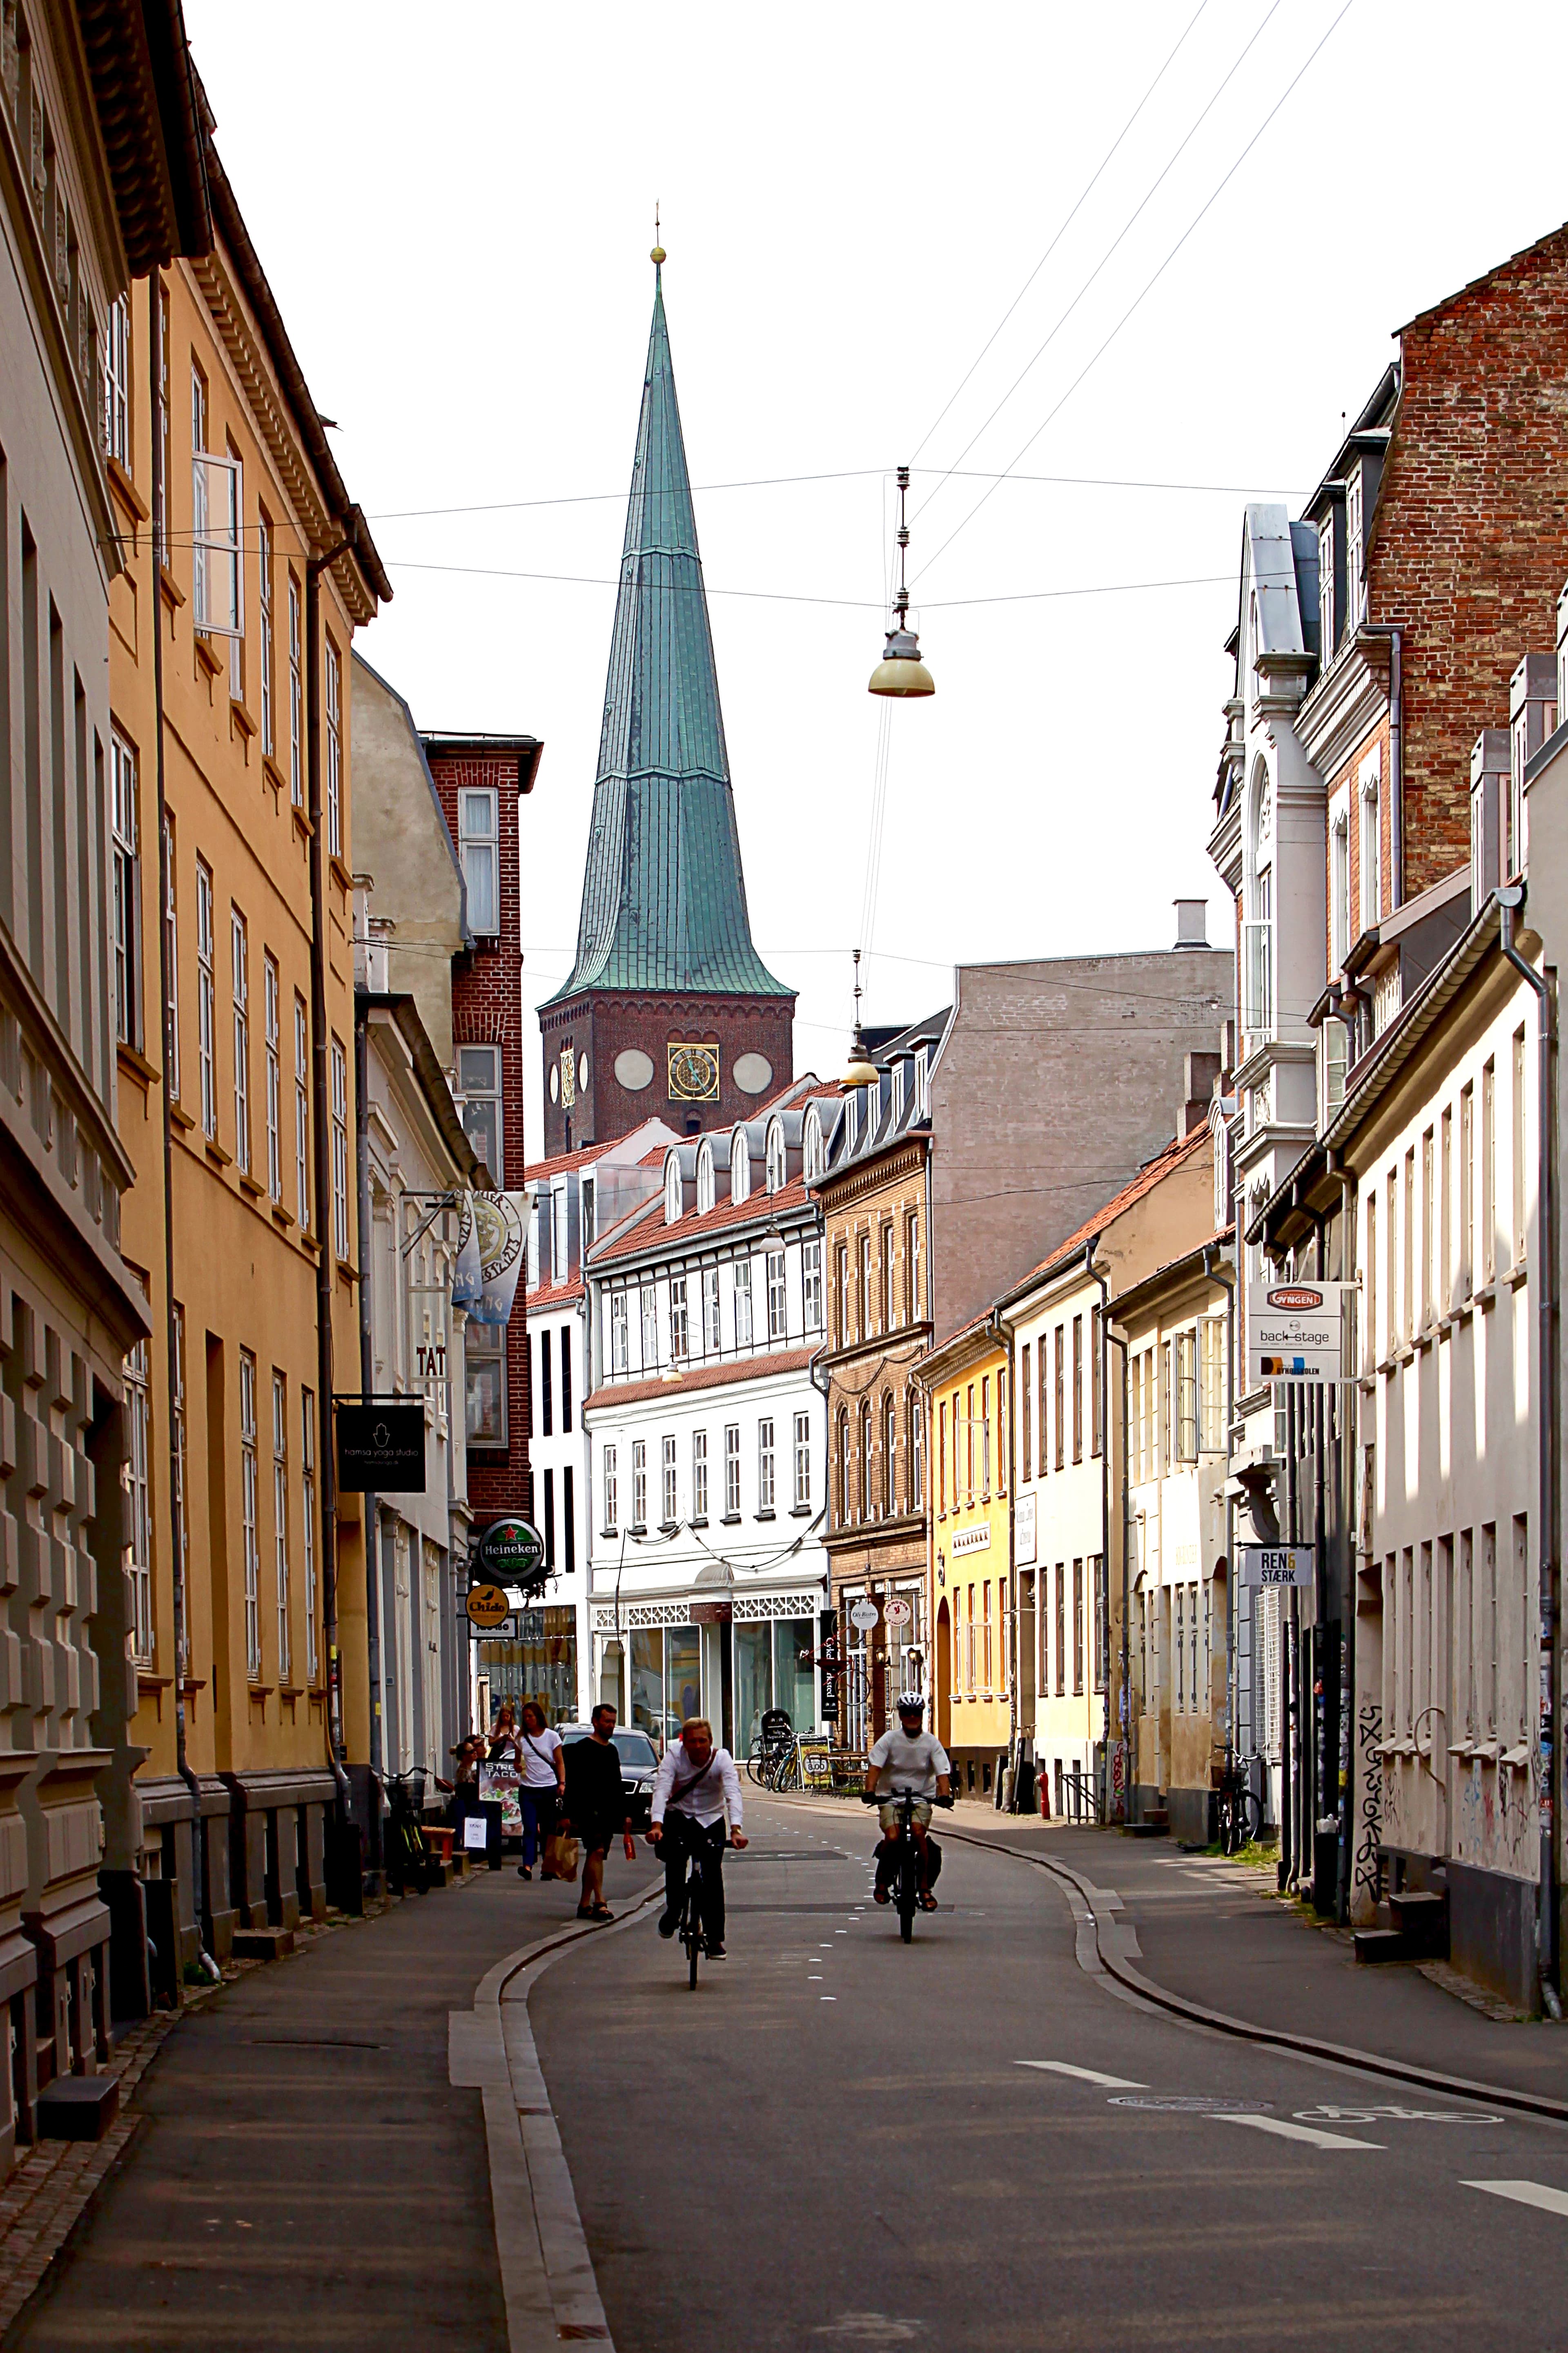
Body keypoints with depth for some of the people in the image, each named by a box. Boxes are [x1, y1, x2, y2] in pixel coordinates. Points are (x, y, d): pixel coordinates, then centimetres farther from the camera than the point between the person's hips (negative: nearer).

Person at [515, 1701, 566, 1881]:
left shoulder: (552, 1737, 3)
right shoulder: (522, 1738, 10)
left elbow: (560, 1763, 4)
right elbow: (518, 1762, 18)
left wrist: (562, 1783, -9)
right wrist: (518, 1767, -6)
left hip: (549, 1789, -1)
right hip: (528, 1790, 1)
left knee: (548, 1830, 2)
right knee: (530, 1829, -10)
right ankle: (527, 1866, -20)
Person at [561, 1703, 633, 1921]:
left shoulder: (612, 1751, 19)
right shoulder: (582, 1749, -5)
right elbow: (572, 1784, -9)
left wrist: (624, 1813, 21)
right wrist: (568, 1815, -14)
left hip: (610, 1813, 8)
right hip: (590, 1810, -8)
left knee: (594, 1857, 8)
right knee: (597, 1852, -18)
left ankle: (585, 1905, 12)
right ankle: (599, 1902, -24)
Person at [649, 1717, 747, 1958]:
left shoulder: (722, 1758, -17)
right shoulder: (674, 1756, -17)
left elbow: (733, 1793, -30)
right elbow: (661, 1790, -28)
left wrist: (736, 1829, -46)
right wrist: (656, 1825, -44)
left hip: (711, 1819, 0)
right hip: (679, 1815, 0)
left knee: (713, 1874, -10)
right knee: (674, 1854, -25)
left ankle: (715, 1938, -4)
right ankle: (673, 1911, -3)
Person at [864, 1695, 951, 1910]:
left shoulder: (931, 1742, 1)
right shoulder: (890, 1739, -1)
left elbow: (943, 1772, -8)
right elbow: (875, 1766, -10)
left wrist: (944, 1795, -27)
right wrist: (870, 1790, -28)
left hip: (921, 1797, 0)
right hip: (892, 1796, 0)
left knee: (918, 1832, -27)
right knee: (892, 1837, -25)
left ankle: (925, 1888, -18)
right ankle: (882, 1882, 0)